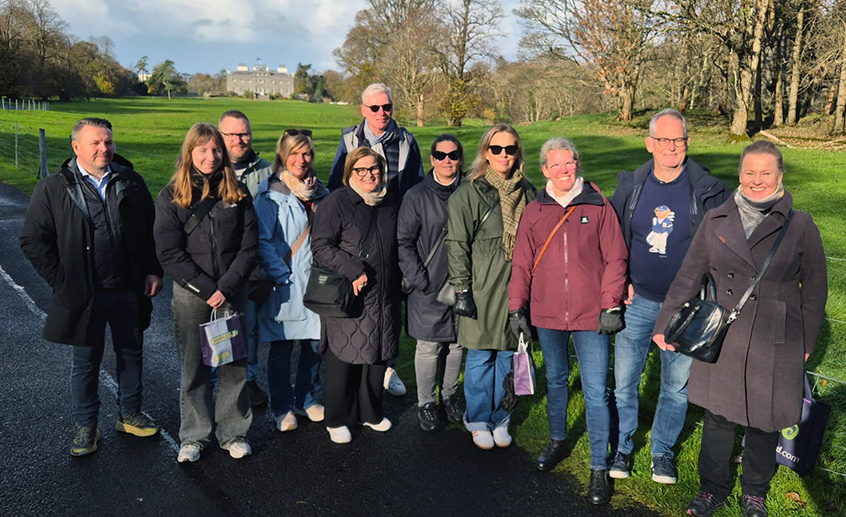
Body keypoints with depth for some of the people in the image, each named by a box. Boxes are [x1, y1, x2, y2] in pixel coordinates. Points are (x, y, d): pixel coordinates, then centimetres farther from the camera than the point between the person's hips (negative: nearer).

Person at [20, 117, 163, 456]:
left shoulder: (131, 182, 2)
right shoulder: (52, 190, -5)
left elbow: (151, 229, 8)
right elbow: (33, 241, -3)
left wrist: (153, 271, 1)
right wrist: (62, 282, -9)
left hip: (130, 291, 3)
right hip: (84, 295, -2)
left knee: (131, 353, 15)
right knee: (86, 361, 11)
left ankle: (130, 415, 35)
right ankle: (85, 426, 29)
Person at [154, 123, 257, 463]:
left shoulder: (237, 193, 2)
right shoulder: (172, 196, -1)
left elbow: (249, 246, -1)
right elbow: (169, 253, -7)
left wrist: (226, 287, -11)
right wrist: (206, 288, -13)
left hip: (232, 292, 1)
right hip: (190, 294, -1)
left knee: (234, 364, 8)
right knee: (194, 367, 9)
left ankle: (233, 433, 24)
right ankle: (194, 435, 26)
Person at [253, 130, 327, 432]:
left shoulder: (319, 192, 9)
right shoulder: (270, 194, -8)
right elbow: (262, 242, -11)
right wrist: (283, 277, -15)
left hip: (315, 281, 5)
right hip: (284, 284, -5)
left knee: (314, 343, 11)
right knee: (281, 347, 6)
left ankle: (308, 400, 30)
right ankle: (282, 408, 22)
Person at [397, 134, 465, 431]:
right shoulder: (417, 196, -5)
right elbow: (404, 243, -4)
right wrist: (421, 281, -11)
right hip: (428, 288, -3)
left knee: (457, 343, 13)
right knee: (429, 346, 4)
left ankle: (450, 396, 32)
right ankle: (426, 404, 21)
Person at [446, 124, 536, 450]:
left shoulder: (526, 192, 9)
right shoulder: (469, 193, -6)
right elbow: (457, 244, -7)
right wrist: (461, 289, -11)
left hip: (517, 286, 4)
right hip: (482, 289, -4)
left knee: (508, 354, 12)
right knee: (480, 356, 6)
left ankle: (500, 418, 28)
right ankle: (478, 421, 23)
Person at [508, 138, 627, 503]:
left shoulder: (599, 206, -1)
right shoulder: (534, 212, 5)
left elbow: (615, 259, -1)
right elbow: (522, 264, 8)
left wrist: (611, 306, -7)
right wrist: (516, 308, 4)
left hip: (591, 315, -3)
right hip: (547, 314, 3)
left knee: (596, 392, 0)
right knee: (555, 380, 19)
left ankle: (599, 468, 13)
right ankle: (558, 442, 40)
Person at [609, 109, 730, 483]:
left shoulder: (708, 190, -6)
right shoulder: (630, 186, 0)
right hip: (636, 301, 1)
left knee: (676, 385, 11)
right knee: (624, 380, 7)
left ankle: (662, 451, 30)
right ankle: (622, 446, 27)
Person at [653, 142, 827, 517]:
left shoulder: (801, 226, -3)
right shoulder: (716, 221, 2)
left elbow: (815, 289, 4)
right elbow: (688, 276, 7)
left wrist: (806, 344, 5)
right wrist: (665, 324, 7)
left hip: (775, 345, -1)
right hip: (722, 339, 2)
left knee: (765, 422, 11)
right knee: (717, 416, 11)